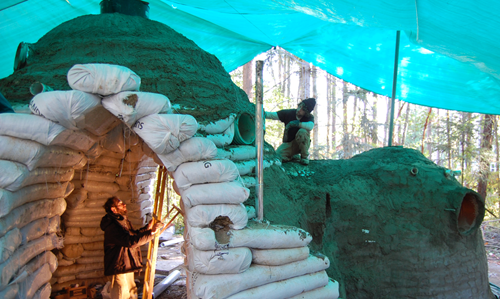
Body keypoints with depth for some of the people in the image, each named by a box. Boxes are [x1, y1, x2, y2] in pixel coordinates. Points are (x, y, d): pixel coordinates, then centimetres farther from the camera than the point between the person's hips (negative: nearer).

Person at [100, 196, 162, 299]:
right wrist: (151, 232, -32)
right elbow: (131, 242, -33)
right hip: (119, 267, -10)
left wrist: (147, 227, 13)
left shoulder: (123, 221, 11)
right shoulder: (112, 226, -23)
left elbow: (134, 234, 25)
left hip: (128, 266, 10)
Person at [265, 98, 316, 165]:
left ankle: (305, 156, -13)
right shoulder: (289, 113, -8)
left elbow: (310, 126, -34)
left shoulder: (309, 117, -11)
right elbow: (272, 115, -17)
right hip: (288, 144, 1)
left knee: (303, 131, -34)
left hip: (302, 144, -1)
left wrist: (298, 123, -36)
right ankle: (292, 156, 9)